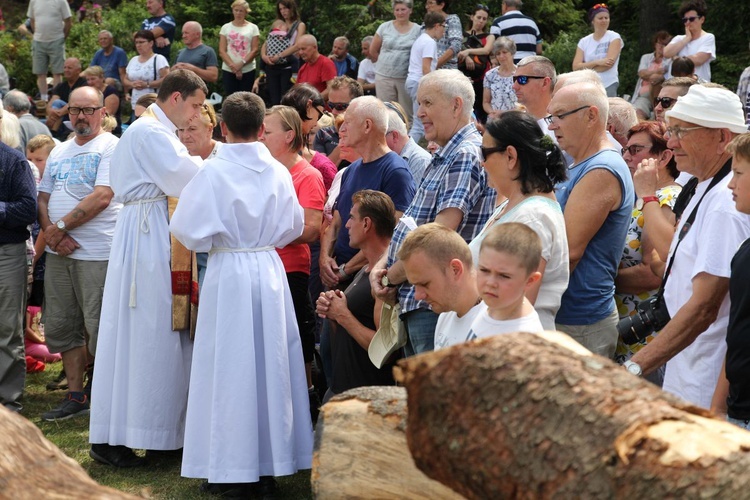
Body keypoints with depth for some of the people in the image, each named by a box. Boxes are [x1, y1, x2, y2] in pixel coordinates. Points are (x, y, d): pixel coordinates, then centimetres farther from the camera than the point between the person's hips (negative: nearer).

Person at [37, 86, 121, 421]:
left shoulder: (111, 147, -4)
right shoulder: (58, 152, 18)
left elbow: (102, 197, -15)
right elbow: (43, 197, 15)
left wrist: (61, 226, -12)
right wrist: (50, 230, -5)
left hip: (97, 253, -7)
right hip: (58, 253, 7)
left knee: (99, 329, -6)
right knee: (62, 327, 10)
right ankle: (75, 397, 19)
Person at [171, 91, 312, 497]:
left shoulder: (213, 171, -11)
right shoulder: (278, 172, 0)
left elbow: (189, 230, -10)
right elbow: (293, 227, 10)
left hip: (228, 272, -3)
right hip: (270, 270, 3)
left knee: (230, 366, 3)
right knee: (270, 364, 10)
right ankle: (271, 463, 16)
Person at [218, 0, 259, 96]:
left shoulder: (253, 27, 6)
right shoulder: (226, 27, 8)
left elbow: (254, 50, 0)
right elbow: (222, 51, 3)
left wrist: (241, 64, -13)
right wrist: (233, 66, -11)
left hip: (248, 70, -1)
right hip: (228, 70, 1)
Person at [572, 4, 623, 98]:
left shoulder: (614, 37, 2)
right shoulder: (584, 41, 10)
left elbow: (609, 63, -9)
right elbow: (576, 67, 0)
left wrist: (586, 67, -2)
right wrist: (597, 62, -14)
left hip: (608, 85, -3)